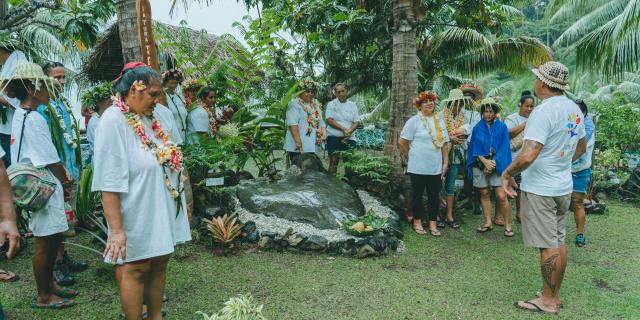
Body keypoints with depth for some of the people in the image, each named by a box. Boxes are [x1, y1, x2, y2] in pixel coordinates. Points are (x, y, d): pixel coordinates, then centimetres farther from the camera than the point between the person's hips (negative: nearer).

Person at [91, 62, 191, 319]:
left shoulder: (152, 118, 7)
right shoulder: (113, 121, -16)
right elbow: (109, 183, -20)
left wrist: (183, 207, 19)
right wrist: (116, 229, -22)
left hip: (163, 209, 8)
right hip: (138, 214, -7)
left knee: (159, 263, 15)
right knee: (135, 269, 5)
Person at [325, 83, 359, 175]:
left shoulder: (352, 105, 12)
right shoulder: (331, 104, 5)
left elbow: (356, 122, 6)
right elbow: (329, 120, -7)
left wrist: (349, 131, -15)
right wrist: (344, 129, -17)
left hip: (349, 138, 2)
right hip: (334, 137, -2)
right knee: (333, 162, -4)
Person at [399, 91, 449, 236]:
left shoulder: (440, 121, 9)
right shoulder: (414, 120, -7)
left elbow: (445, 143, 12)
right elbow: (402, 142, -5)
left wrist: (446, 163, 7)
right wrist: (410, 157, 3)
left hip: (436, 168, 4)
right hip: (418, 167, -4)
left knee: (434, 195, 10)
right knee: (417, 195, 8)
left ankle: (433, 223, 22)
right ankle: (417, 221, 23)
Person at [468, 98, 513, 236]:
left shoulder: (502, 127, 3)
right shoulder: (477, 128, 8)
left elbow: (504, 147, -1)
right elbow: (474, 147, 4)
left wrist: (493, 162, -10)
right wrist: (485, 161, -9)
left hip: (497, 164, -2)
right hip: (480, 164, 2)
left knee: (501, 196, -8)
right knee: (484, 194, 7)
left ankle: (508, 224, 5)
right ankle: (488, 223, 17)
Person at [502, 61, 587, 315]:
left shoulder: (543, 111, -21)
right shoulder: (574, 110, 8)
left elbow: (528, 156, -29)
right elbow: (581, 147, 22)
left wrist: (507, 173, -14)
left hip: (540, 189, -9)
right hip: (563, 186, 9)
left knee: (548, 246, 0)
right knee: (558, 242, 16)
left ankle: (548, 301, 13)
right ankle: (555, 296, 28)